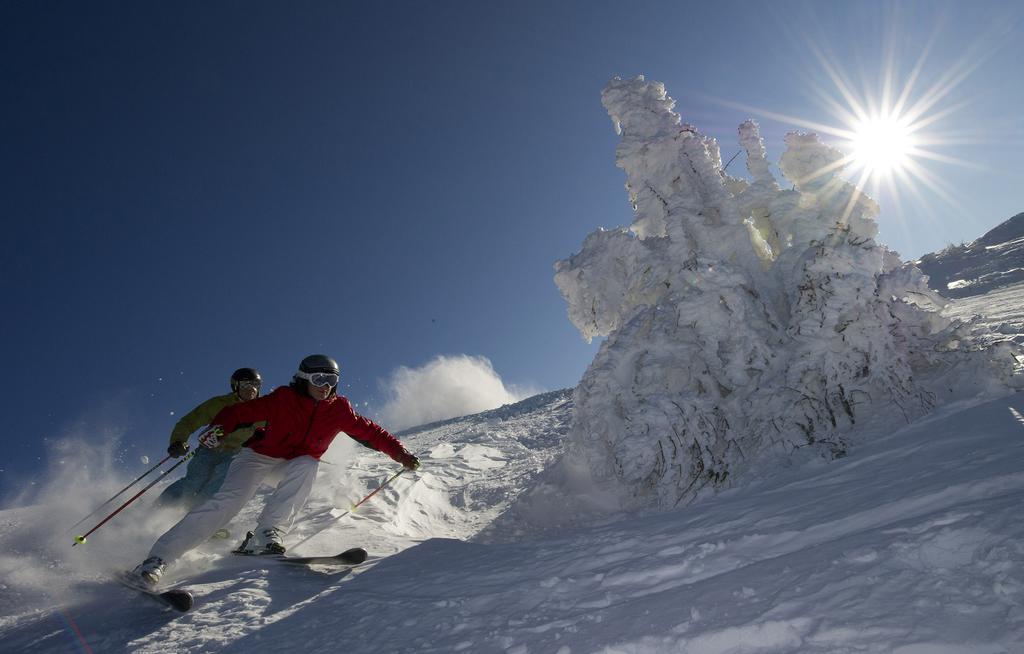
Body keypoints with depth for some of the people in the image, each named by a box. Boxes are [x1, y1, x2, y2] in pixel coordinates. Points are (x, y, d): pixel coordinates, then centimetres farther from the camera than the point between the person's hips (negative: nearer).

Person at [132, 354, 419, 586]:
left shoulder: (339, 409, -10)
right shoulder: (284, 399, -19)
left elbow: (369, 431, -6)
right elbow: (241, 411, -19)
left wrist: (399, 452, -14)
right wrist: (219, 427, -39)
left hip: (297, 463, 3)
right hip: (259, 455, -3)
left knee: (307, 465, -32)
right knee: (230, 499, -25)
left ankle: (268, 534, -33)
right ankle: (157, 559, -22)